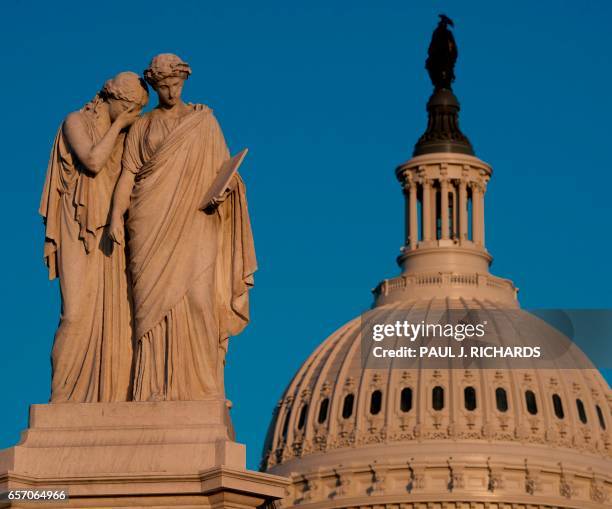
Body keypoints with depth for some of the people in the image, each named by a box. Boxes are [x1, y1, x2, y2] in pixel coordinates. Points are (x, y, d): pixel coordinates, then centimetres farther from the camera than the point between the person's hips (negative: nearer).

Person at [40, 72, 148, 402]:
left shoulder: (124, 135, 17)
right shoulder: (76, 122, 0)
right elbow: (92, 161, -17)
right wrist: (118, 125, -10)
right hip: (82, 232, -6)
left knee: (115, 316, -6)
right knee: (79, 313, -16)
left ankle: (109, 402, -8)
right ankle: (63, 401, -13)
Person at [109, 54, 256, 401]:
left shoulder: (204, 119, 13)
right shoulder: (141, 127, 14)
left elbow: (223, 165, 10)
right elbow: (129, 174, 5)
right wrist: (117, 214, -10)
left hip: (193, 220, -1)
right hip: (152, 223, 1)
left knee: (196, 296, -14)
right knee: (155, 301, -8)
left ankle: (201, 384, -13)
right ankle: (158, 387, -11)